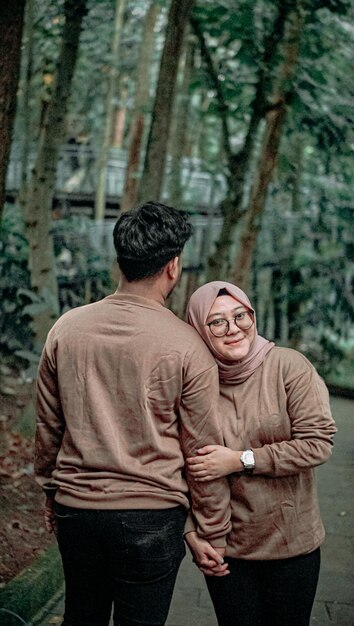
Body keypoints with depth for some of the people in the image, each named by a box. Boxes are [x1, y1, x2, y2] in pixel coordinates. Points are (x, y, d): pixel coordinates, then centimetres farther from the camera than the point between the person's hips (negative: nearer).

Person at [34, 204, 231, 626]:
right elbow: (203, 450, -8)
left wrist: (50, 489, 23)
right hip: (151, 517, -3)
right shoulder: (187, 347, -13)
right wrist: (214, 533, 3)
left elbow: (48, 426, 8)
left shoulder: (66, 328, -2)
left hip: (75, 510, 4)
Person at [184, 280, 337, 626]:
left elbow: (317, 442, -16)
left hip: (292, 545, -1)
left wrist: (242, 461, -19)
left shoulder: (289, 366, -11)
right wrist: (192, 533, -10)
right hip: (226, 549, 1)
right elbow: (183, 468, 1)